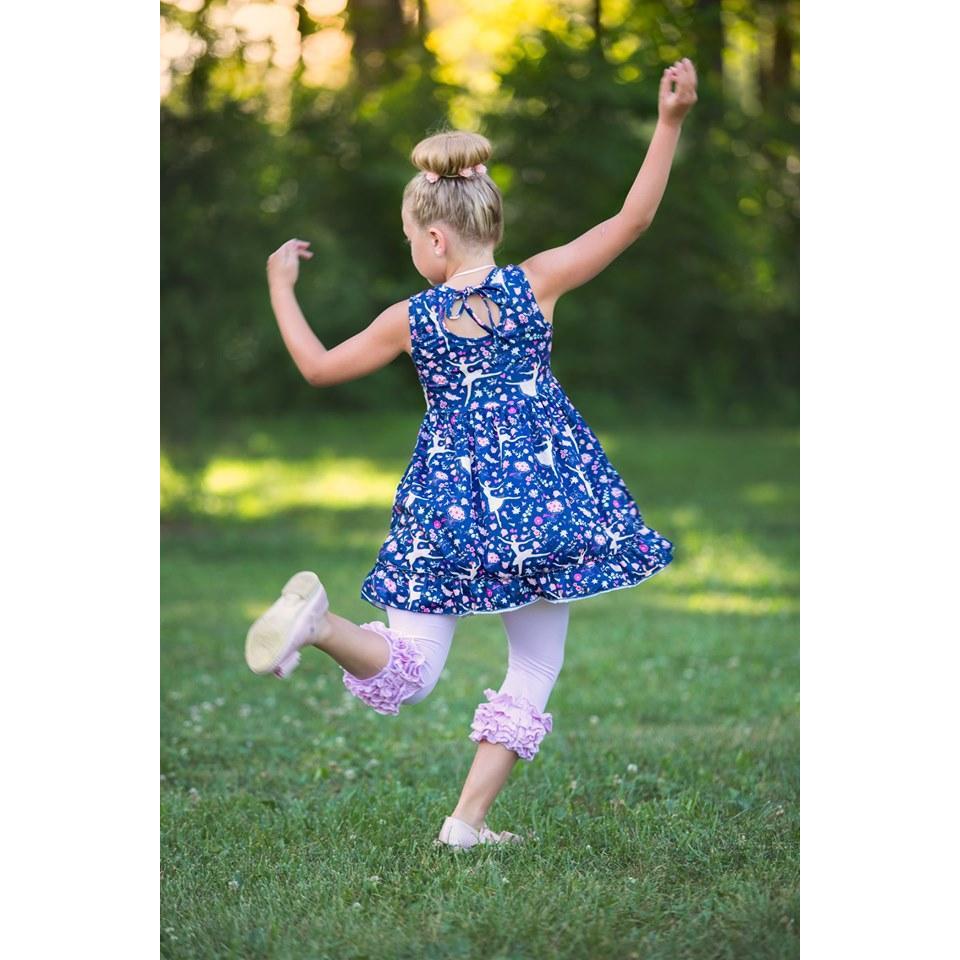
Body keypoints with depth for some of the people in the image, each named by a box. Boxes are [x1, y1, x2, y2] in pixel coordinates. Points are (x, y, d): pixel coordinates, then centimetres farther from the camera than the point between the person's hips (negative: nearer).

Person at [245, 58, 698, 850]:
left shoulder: (411, 319, -2)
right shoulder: (537, 283, -4)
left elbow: (319, 367, 12)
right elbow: (632, 220, -5)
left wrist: (281, 288, 24)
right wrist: (670, 123, -4)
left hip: (451, 501, 1)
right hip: (542, 493, 0)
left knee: (402, 679, 4)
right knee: (536, 668, 14)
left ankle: (321, 620, -27)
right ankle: (469, 819, 7)